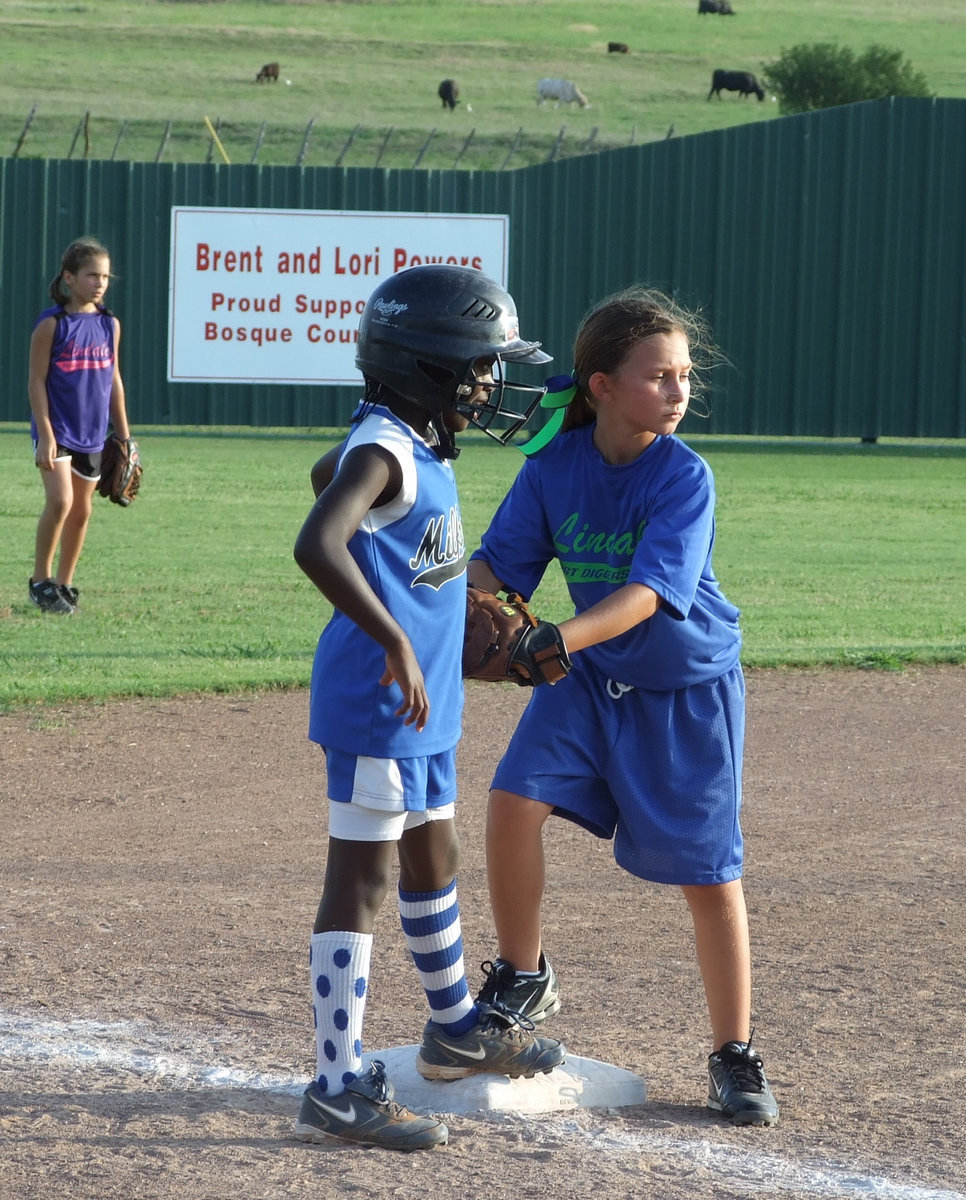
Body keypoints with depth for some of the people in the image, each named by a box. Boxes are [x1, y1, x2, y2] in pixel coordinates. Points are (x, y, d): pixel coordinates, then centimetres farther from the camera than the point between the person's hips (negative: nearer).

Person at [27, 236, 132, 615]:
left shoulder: (110, 324, 5)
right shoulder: (52, 324, -10)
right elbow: (36, 381, -9)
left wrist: (124, 436, 12)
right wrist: (45, 434, -15)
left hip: (92, 434, 6)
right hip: (57, 431, -6)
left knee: (82, 511, 9)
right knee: (60, 501, -18)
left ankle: (64, 584, 21)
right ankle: (41, 581, -5)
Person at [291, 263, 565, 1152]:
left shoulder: (419, 445, 10)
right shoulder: (386, 452, -21)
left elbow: (325, 476, 31)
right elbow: (316, 546, -37)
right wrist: (395, 642, -36)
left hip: (424, 703, 10)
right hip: (379, 703, -10)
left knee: (434, 860, 24)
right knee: (362, 878, -9)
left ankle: (458, 1029, 42)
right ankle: (339, 1088, -8)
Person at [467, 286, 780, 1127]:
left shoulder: (684, 477, -22)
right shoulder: (555, 464, -10)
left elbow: (646, 594, -32)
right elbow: (500, 563, -5)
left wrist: (555, 641, -46)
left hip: (687, 687, -3)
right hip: (589, 677, 3)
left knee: (709, 874, -1)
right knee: (515, 801, -14)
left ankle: (735, 1057, 14)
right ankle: (523, 978, 9)